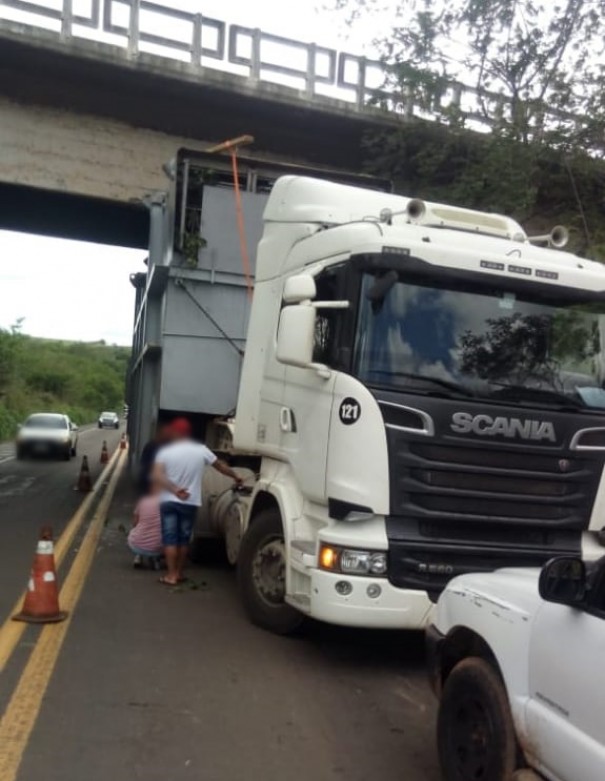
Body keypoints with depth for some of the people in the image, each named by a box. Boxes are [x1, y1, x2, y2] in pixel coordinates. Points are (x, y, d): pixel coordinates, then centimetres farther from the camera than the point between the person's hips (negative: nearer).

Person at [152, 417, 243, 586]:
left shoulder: (165, 452, -5)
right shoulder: (201, 450, -2)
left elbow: (156, 476, -18)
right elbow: (220, 465, 10)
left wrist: (174, 489, -24)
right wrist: (236, 477, 25)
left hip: (169, 501, -1)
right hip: (190, 502, 2)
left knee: (170, 538, 3)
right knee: (184, 539, 13)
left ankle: (171, 575, 1)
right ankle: (179, 573, 19)